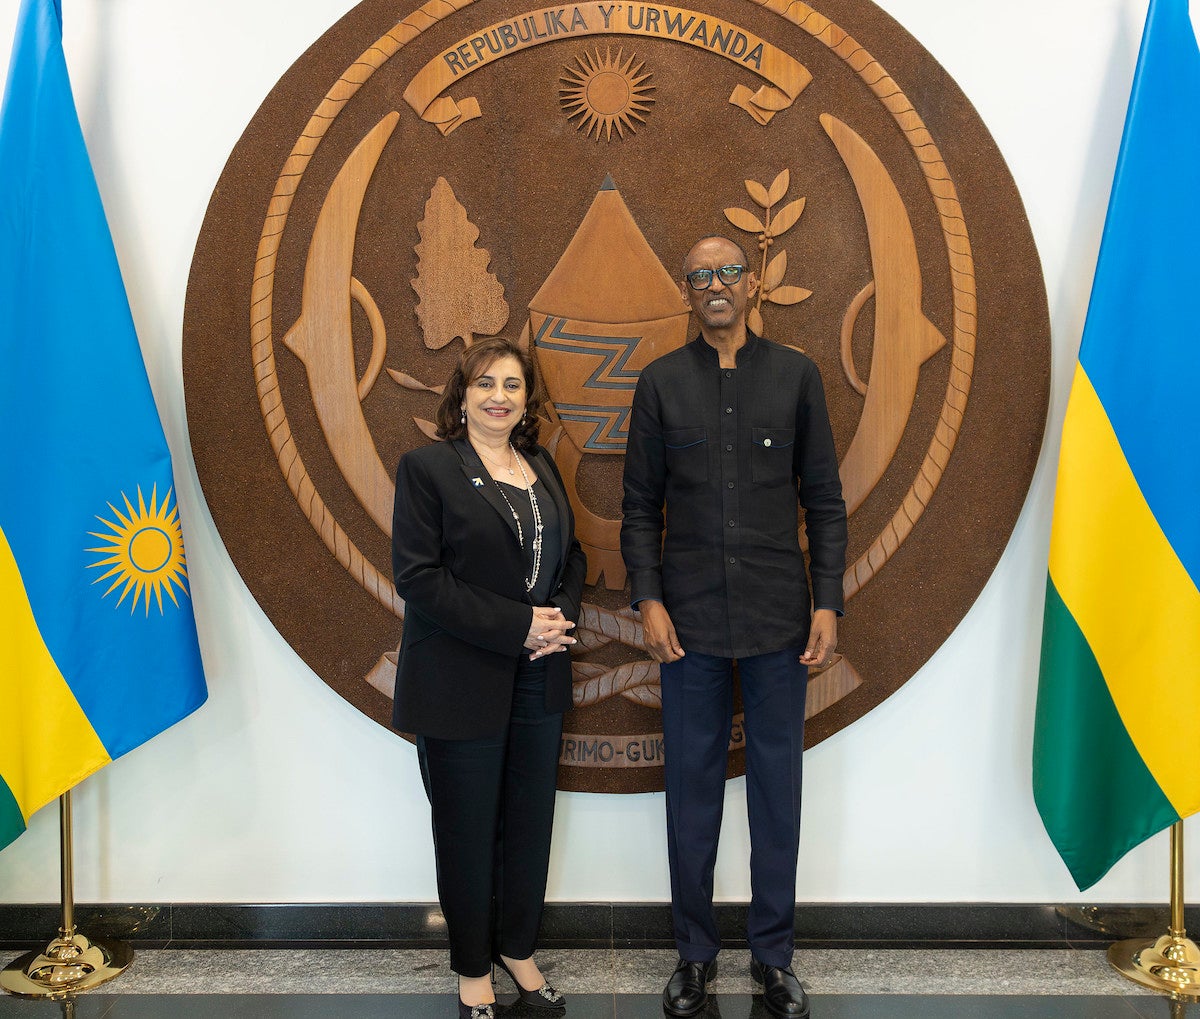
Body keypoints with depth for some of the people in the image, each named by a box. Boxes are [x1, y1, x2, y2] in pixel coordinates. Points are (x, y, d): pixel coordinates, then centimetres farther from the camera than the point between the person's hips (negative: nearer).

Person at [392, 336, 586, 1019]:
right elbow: (418, 576, -15)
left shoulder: (542, 466, 11)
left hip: (539, 679, 5)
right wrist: (517, 626, -19)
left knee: (531, 822, 14)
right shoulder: (428, 467, -8)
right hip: (462, 682, -5)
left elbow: (571, 554, 14)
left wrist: (562, 616, -7)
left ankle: (518, 949, 35)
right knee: (468, 829, 9)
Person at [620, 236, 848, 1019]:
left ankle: (775, 954, 26)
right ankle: (695, 953, 26)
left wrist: (828, 602, -4)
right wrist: (648, 599, -6)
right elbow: (641, 506, 5)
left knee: (777, 784, 9)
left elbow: (825, 501, 4)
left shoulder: (796, 376, 4)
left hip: (779, 617, 0)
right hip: (690, 617, 0)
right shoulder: (662, 382, 5)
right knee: (692, 785, 9)